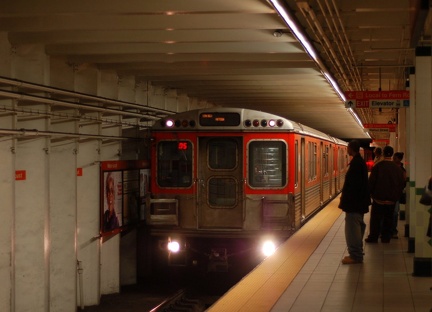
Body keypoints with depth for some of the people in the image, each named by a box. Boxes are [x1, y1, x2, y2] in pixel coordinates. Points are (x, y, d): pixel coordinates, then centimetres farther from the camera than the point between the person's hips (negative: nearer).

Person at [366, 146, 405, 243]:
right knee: (388, 219, 11)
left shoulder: (377, 166, -12)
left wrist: (370, 192, 3)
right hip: (392, 198, 3)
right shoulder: (398, 168, 0)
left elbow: (371, 181, -11)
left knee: (375, 218, 6)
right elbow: (402, 183, 7)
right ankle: (386, 238, 13)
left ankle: (373, 237, 7)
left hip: (379, 197, -3)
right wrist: (398, 194, 18)